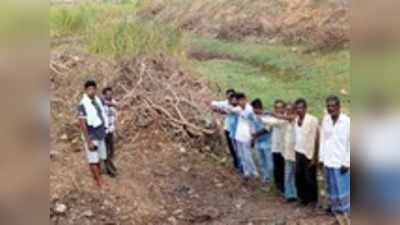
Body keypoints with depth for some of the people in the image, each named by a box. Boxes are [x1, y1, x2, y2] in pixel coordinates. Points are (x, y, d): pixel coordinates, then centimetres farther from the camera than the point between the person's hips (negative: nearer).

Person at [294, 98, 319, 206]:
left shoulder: (312, 120, -14)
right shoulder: (296, 120, 4)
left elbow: (316, 139, -12)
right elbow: (296, 137, 9)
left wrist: (314, 157, -13)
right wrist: (295, 151, 5)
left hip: (309, 154, -5)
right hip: (298, 153, 5)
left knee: (310, 179, 4)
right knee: (299, 177, 11)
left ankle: (313, 200, 20)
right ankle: (303, 197, 27)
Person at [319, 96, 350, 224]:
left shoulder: (347, 121, -10)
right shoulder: (325, 120, 3)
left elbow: (350, 143, -9)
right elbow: (323, 140, 8)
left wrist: (347, 162, -11)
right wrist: (321, 158, 6)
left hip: (341, 162, -4)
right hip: (328, 161, 5)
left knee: (343, 189, -1)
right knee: (331, 188, 13)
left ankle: (346, 213, 9)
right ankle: (335, 210, 26)